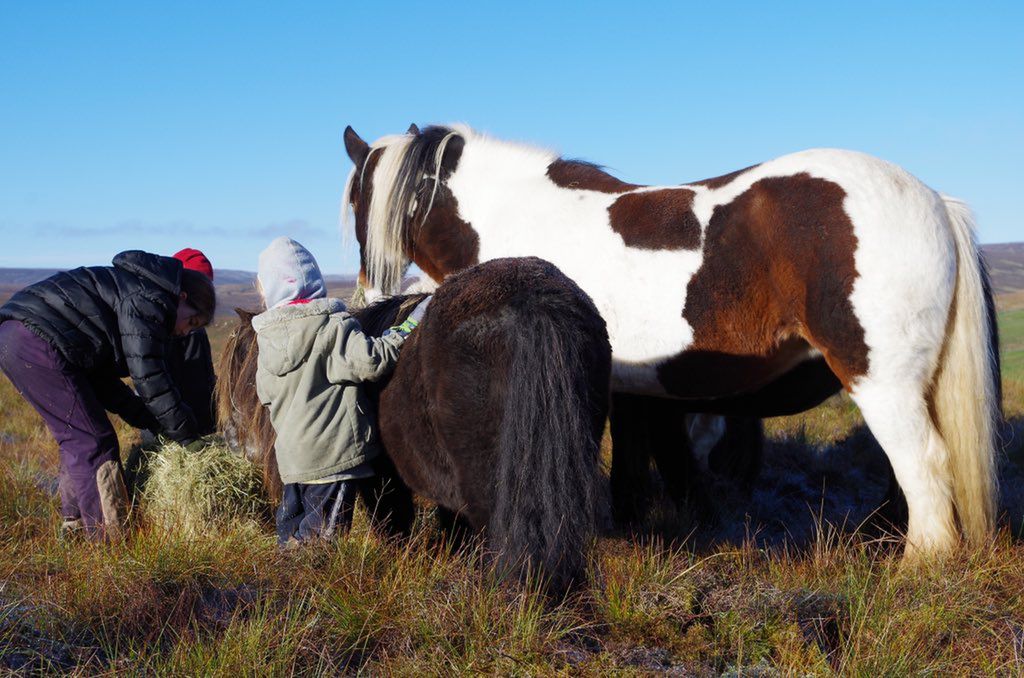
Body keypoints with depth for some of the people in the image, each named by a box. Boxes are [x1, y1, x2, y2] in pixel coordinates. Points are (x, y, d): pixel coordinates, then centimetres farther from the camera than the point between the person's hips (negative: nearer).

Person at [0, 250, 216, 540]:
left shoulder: (130, 287, 25)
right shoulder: (149, 299, -6)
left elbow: (103, 380, 23)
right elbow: (149, 378, -10)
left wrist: (154, 422, 19)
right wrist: (189, 437, -1)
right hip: (39, 344, -11)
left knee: (77, 440, 19)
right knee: (94, 443, -7)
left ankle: (76, 526, 27)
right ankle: (109, 542, -4)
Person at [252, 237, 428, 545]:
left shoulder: (266, 338, 7)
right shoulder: (333, 326, -12)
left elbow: (266, 394, 15)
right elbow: (369, 362, -23)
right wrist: (407, 328, -13)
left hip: (291, 453, 6)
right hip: (334, 451, -6)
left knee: (290, 525, 21)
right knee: (321, 535, 0)